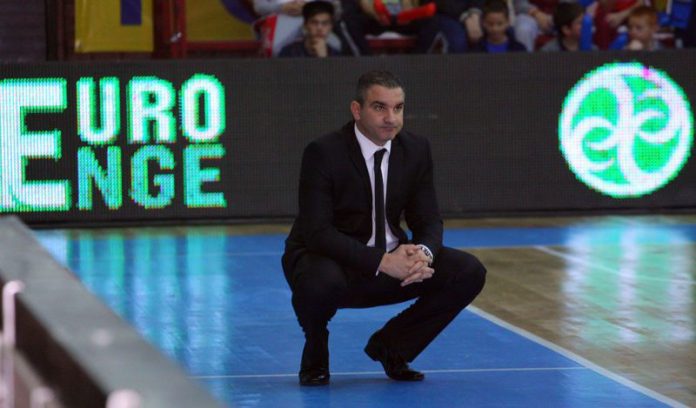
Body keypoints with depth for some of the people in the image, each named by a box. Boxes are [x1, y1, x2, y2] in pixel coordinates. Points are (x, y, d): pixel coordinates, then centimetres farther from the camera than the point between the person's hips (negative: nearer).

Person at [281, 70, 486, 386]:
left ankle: (391, 346, 8)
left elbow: (428, 221, 1)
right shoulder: (323, 153, -19)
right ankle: (315, 351, -3)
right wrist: (382, 262, -33)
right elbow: (317, 232, -25)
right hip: (331, 261, -5)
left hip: (391, 259, 5)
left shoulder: (416, 149, -2)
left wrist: (422, 252, -24)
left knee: (469, 272, -12)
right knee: (321, 283, -40)